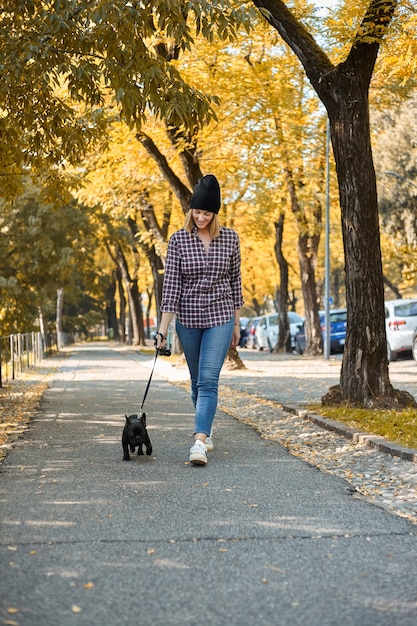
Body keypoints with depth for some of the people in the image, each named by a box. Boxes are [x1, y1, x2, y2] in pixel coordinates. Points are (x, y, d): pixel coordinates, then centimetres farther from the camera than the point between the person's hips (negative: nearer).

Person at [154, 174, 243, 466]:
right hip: (188, 320, 1)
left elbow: (235, 281, 6)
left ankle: (199, 441, -19)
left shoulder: (230, 238, -2)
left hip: (220, 317, -1)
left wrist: (237, 323, 7)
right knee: (197, 381, 14)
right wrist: (163, 328, -11)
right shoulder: (179, 239, -4)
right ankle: (206, 430, 34)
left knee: (208, 379, -14)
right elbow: (171, 285, -6)